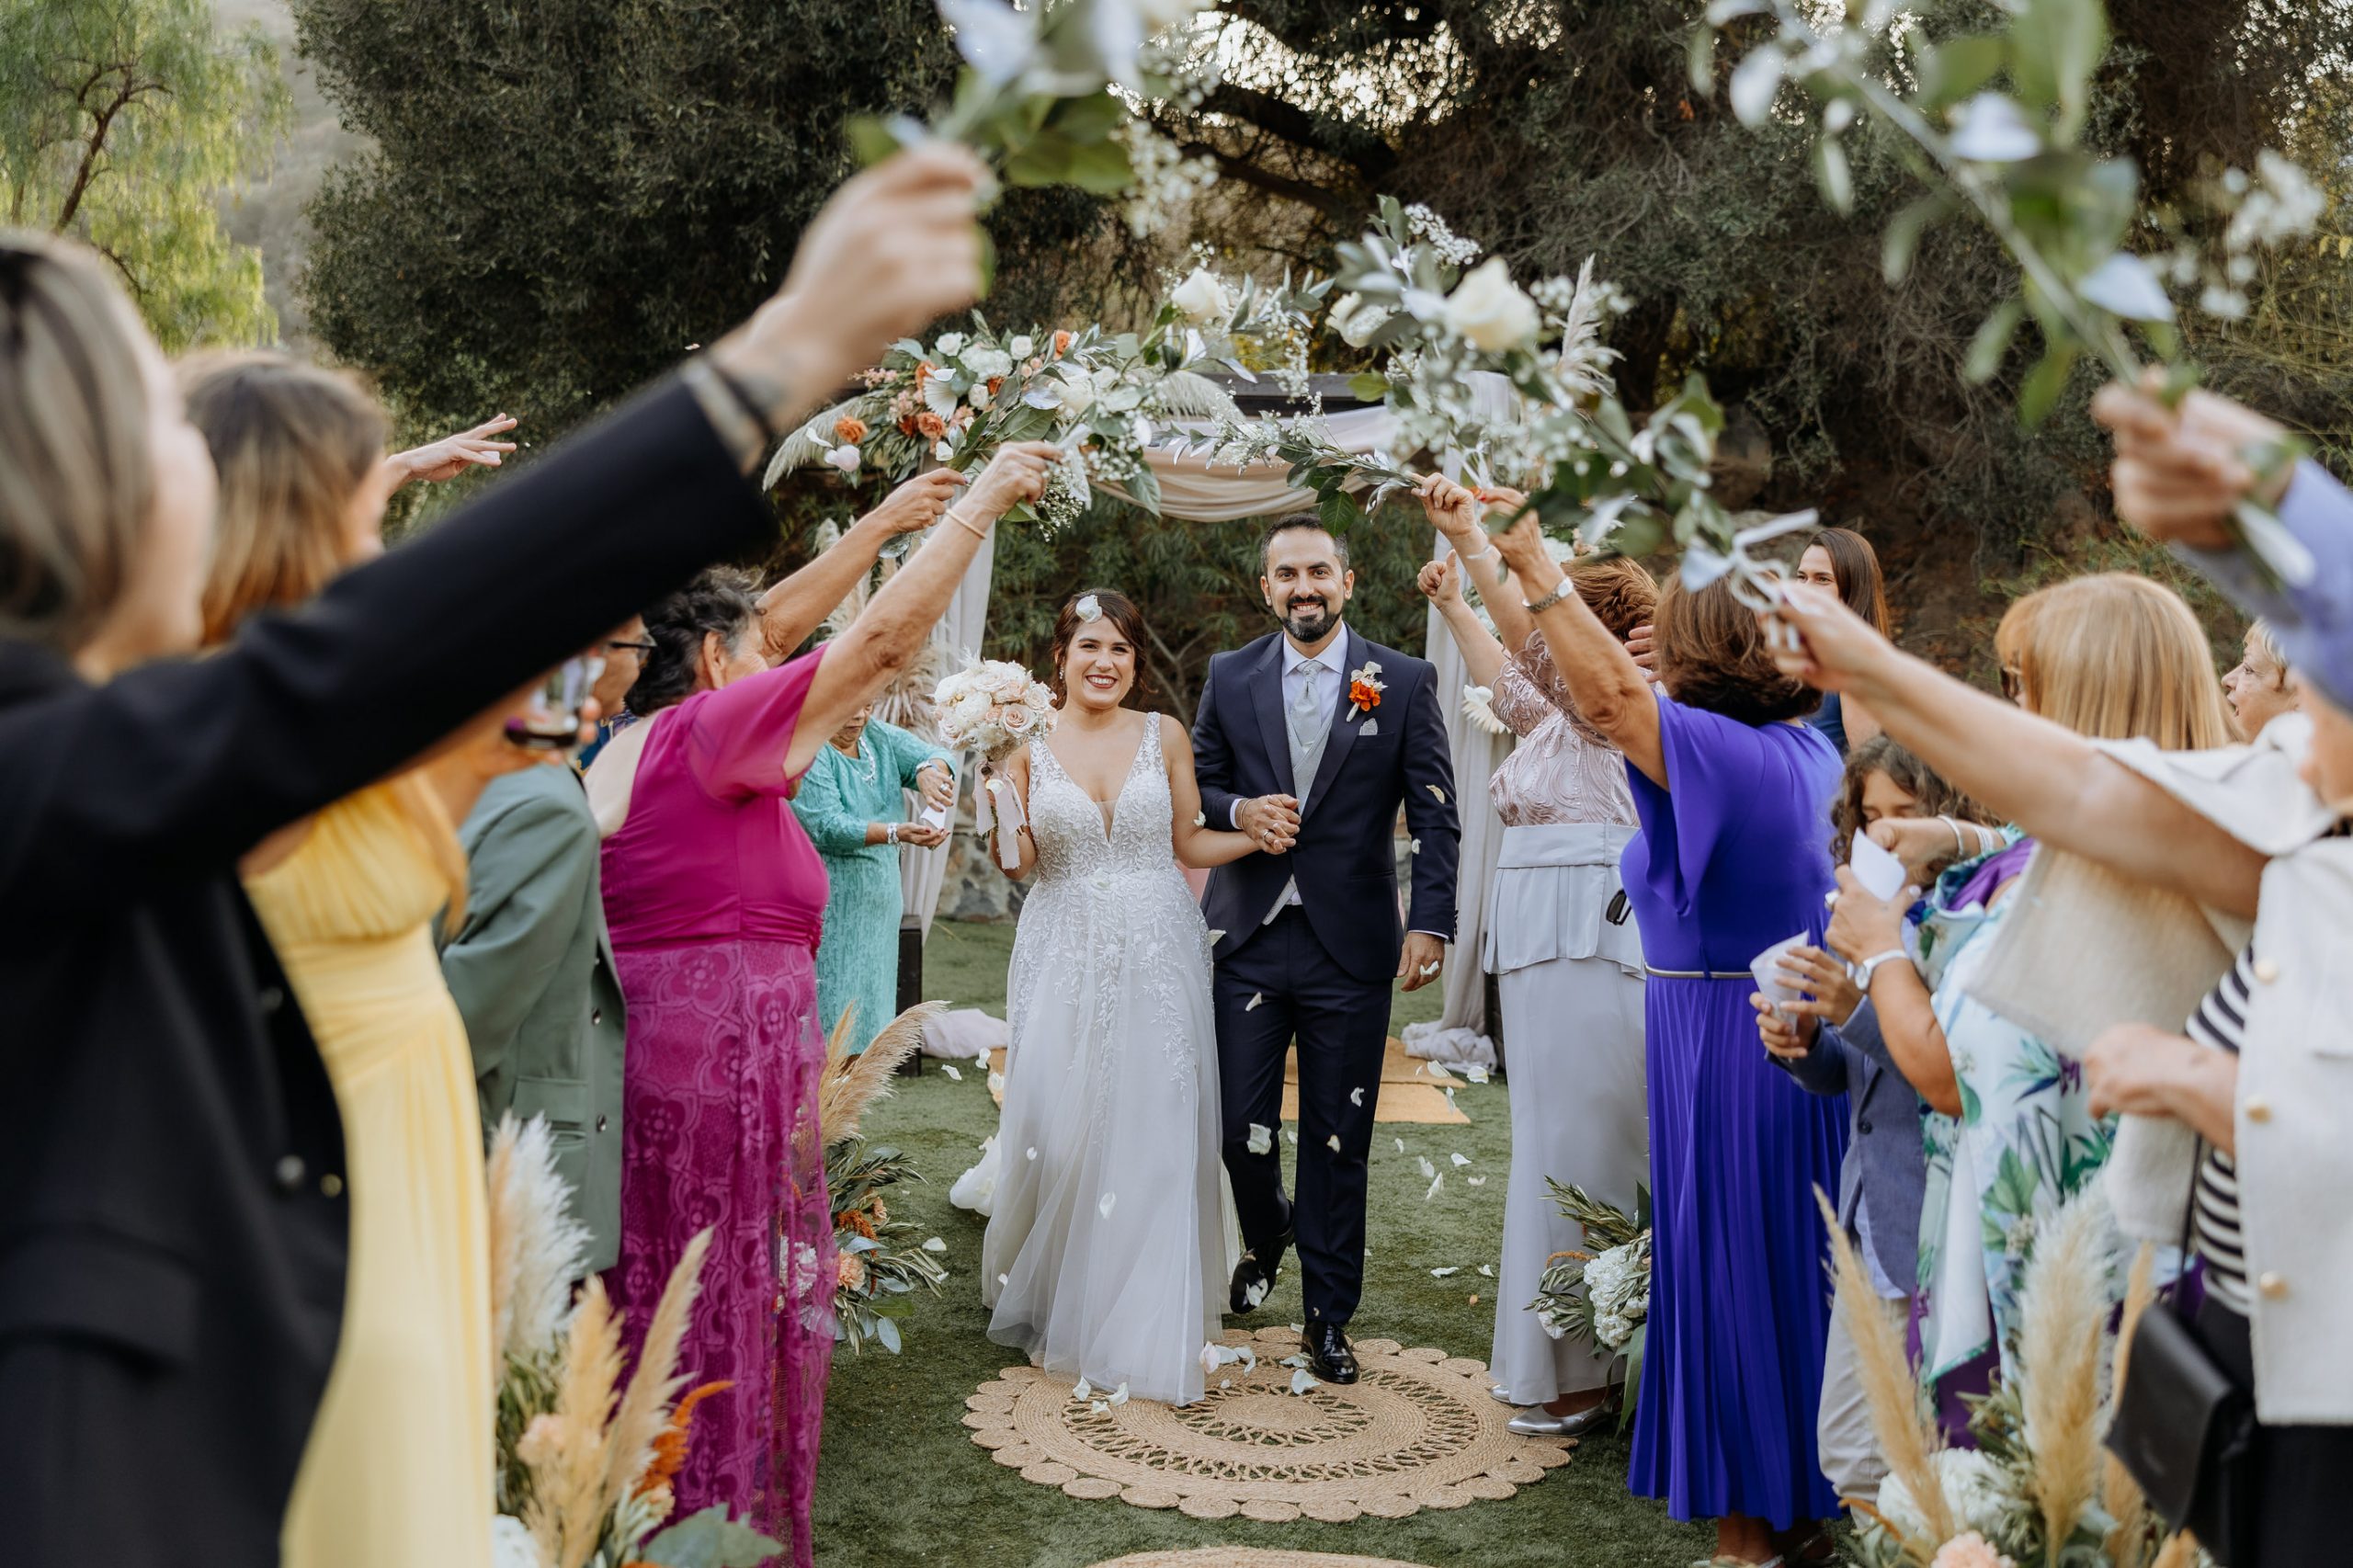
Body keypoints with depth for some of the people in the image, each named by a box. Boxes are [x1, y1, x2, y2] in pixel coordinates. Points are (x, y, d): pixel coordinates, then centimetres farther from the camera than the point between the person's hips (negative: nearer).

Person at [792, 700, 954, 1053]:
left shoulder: (879, 736, 7)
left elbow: (934, 756, -3)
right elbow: (828, 827, -23)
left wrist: (928, 771, -28)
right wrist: (897, 833, -36)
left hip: (877, 902, 7)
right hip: (827, 908, -7)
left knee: (868, 1010, 10)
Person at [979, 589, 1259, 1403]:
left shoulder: (1164, 736, 5)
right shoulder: (1028, 745, 3)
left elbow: (1189, 843, 10)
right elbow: (1017, 860, -2)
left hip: (1156, 954, 1)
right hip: (1065, 958, 0)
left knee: (1155, 1139, 0)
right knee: (1058, 1133, -1)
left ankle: (1146, 1333, 13)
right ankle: (1054, 1306, 24)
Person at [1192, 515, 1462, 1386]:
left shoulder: (1405, 681, 0)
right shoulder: (1229, 677, 6)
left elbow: (1434, 814, -2)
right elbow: (1195, 786, 12)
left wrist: (1430, 922, -13)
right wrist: (1238, 812, -11)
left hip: (1349, 950, -1)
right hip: (1250, 940, 2)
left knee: (1338, 1141, 6)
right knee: (1239, 1128, 3)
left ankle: (1328, 1315, 22)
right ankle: (1267, 1235, 37)